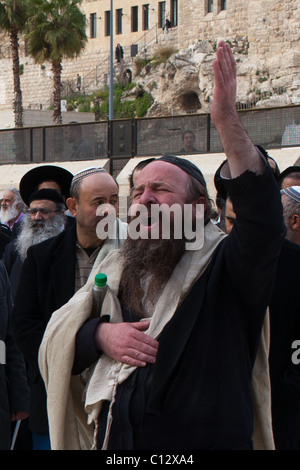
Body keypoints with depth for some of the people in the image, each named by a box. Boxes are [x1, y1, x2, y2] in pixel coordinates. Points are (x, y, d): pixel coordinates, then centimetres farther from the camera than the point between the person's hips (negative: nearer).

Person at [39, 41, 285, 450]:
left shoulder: (225, 266, -8)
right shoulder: (117, 271, 9)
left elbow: (264, 220, -28)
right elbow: (55, 344, 10)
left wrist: (228, 122, -36)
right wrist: (100, 335, -13)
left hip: (209, 439, -4)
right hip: (117, 442, 4)